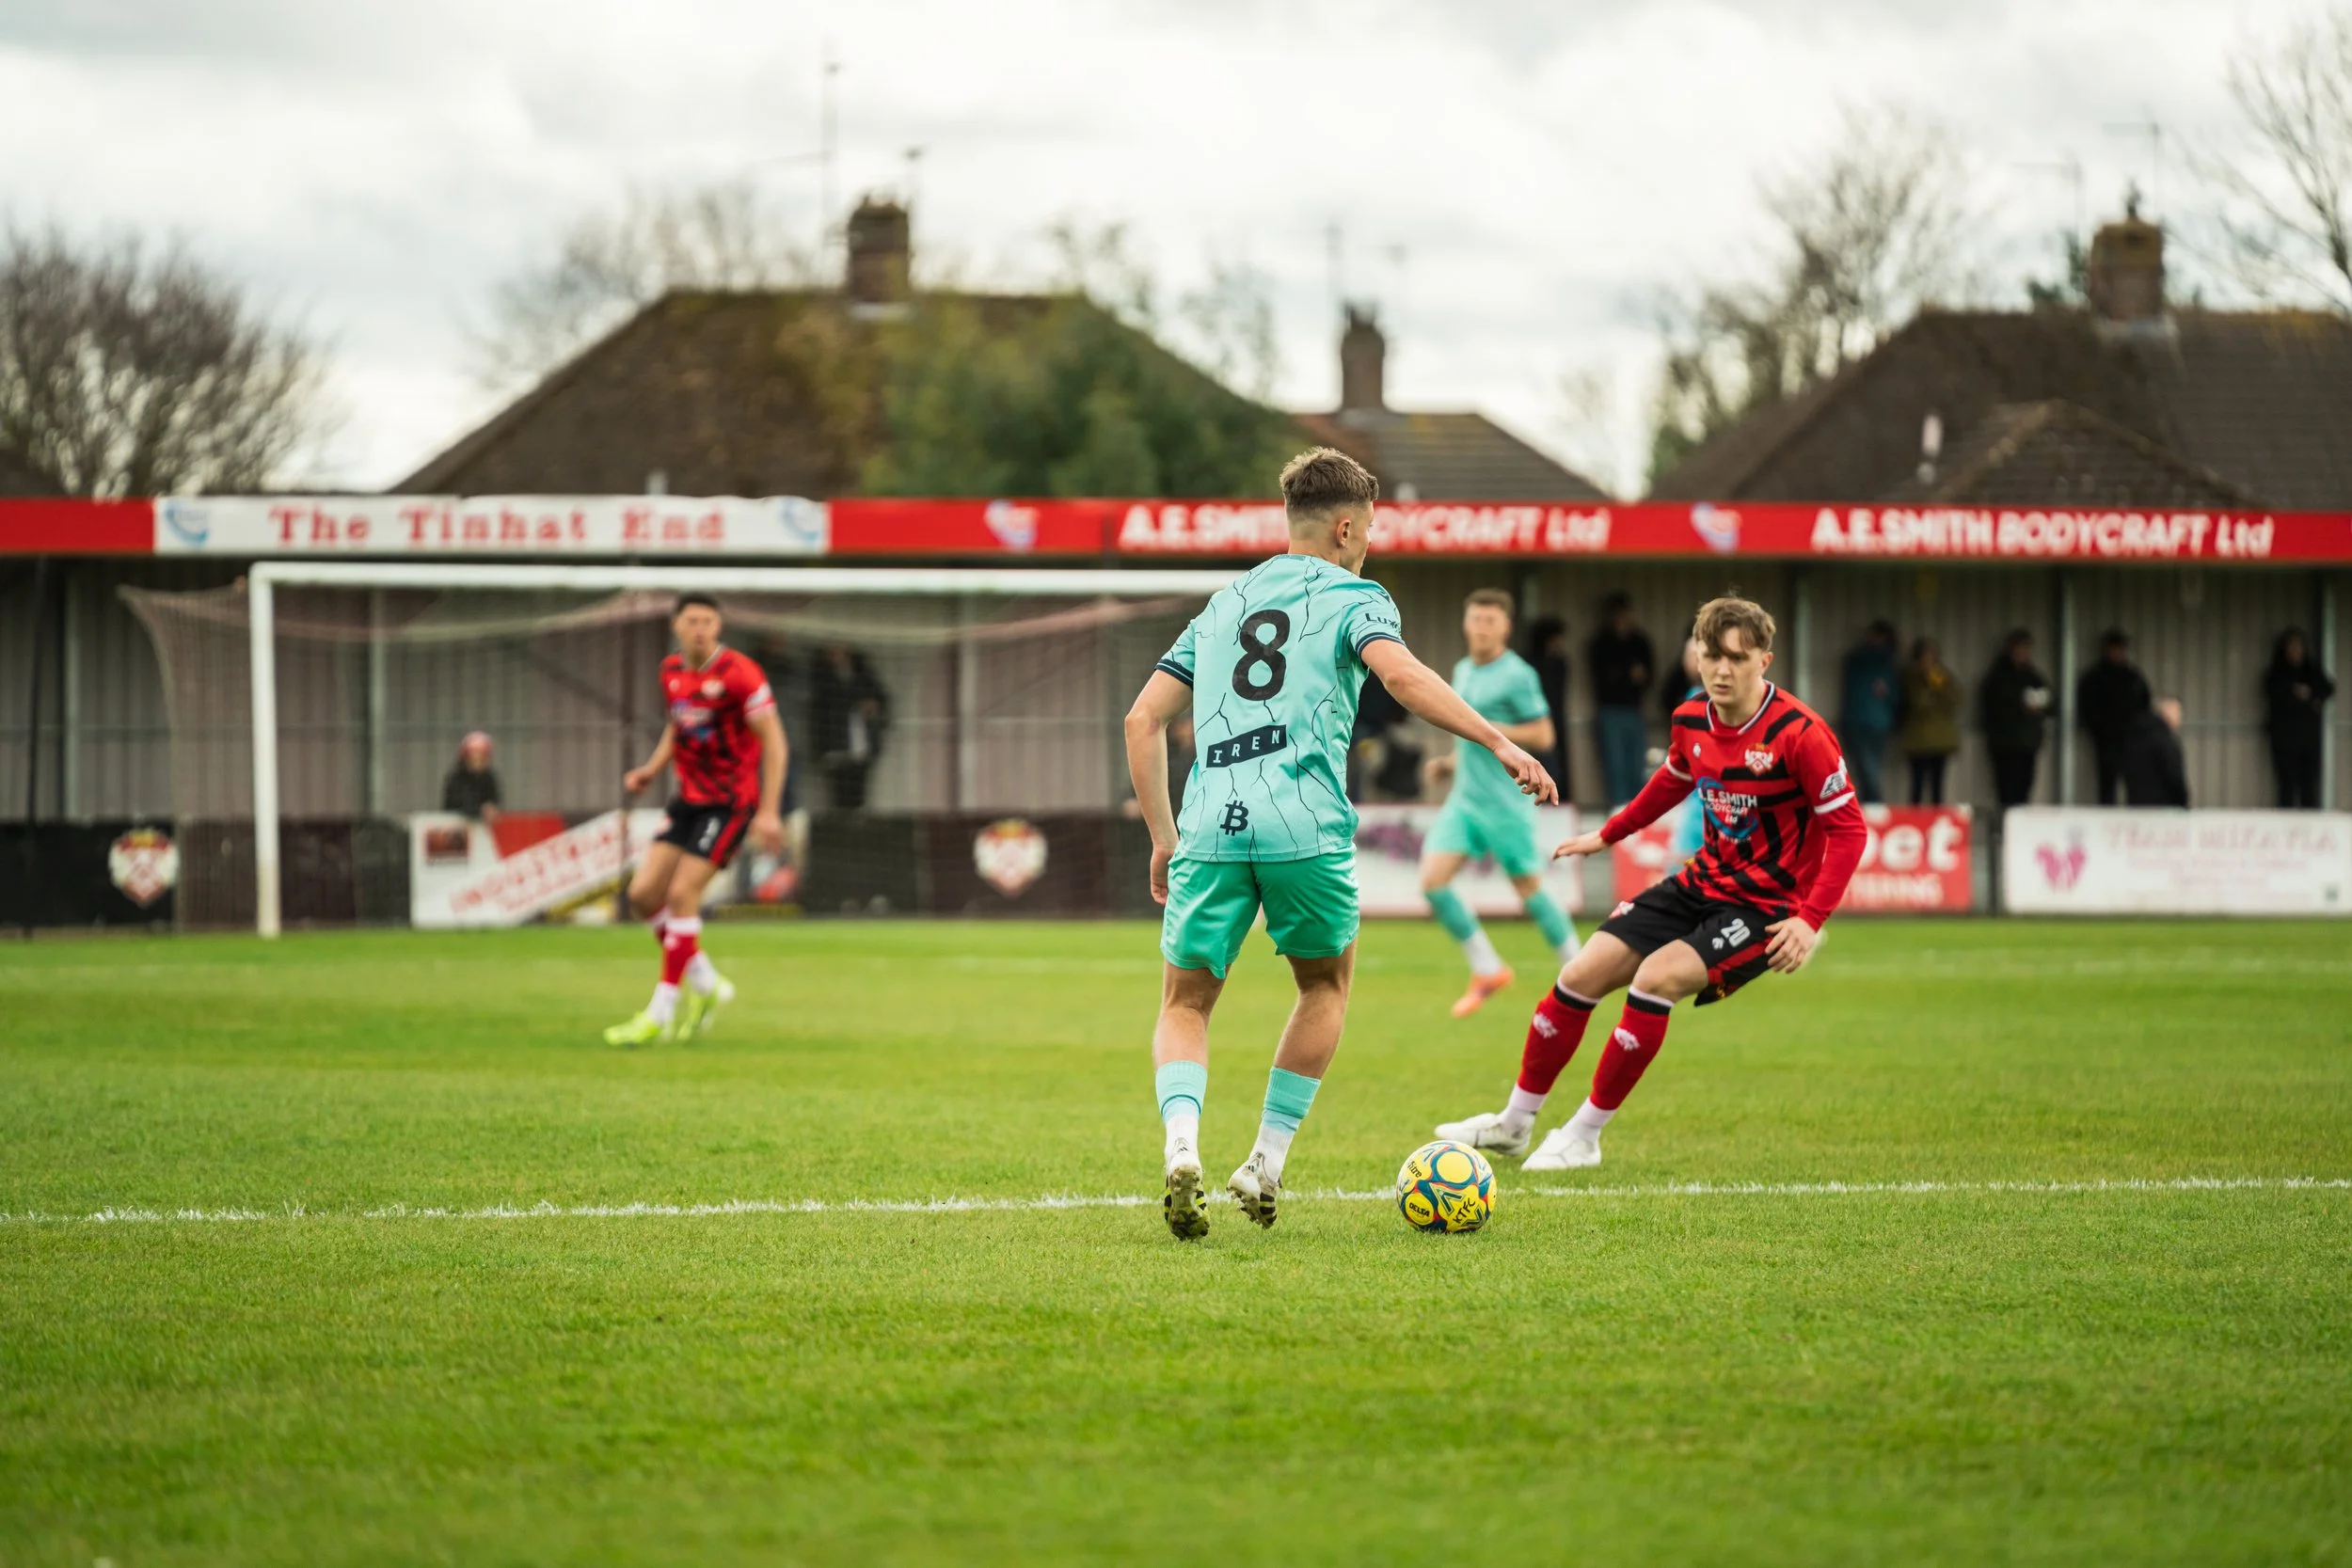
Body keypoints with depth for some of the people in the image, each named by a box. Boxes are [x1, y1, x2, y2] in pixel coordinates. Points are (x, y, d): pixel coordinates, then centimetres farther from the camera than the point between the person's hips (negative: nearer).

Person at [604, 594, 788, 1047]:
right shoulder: (672, 671, 6)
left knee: (682, 893, -15)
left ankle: (661, 1014, -7)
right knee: (644, 893, -1)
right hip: (689, 797, 7)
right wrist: (652, 770, 7)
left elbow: (773, 741, -14)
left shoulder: (738, 674, -16)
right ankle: (706, 985, 17)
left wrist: (769, 811, -18)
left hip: (731, 800, -7)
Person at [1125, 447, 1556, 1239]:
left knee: (1185, 1003, 11)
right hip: (1304, 824, -3)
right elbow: (1401, 674, -12)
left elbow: (1143, 719, 22)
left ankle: (1182, 1151, -17)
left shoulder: (1224, 603, 26)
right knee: (1327, 983, 21)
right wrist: (1499, 742, -17)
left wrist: (1164, 838, 25)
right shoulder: (1351, 596, 10)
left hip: (1211, 824, 3)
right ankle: (1266, 1163, 15)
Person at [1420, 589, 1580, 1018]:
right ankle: (1487, 971, 5)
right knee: (1432, 881, -7)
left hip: (1505, 801, -7)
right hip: (1464, 798, 7)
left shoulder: (1517, 676, -11)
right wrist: (1453, 759, 13)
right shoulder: (1463, 671, 13)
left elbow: (1542, 736, -13)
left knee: (1529, 890, 2)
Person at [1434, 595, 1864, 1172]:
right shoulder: (1691, 722, -1)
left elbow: (1848, 827, -18)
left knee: (1656, 977, -26)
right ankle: (1514, 1123, 20)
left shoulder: (1799, 734, -21)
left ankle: (1585, 1135, -11)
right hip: (1704, 882, 7)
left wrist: (1811, 920, -26)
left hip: (1766, 906, -7)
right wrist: (1608, 835, 30)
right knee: (1582, 974, 1)